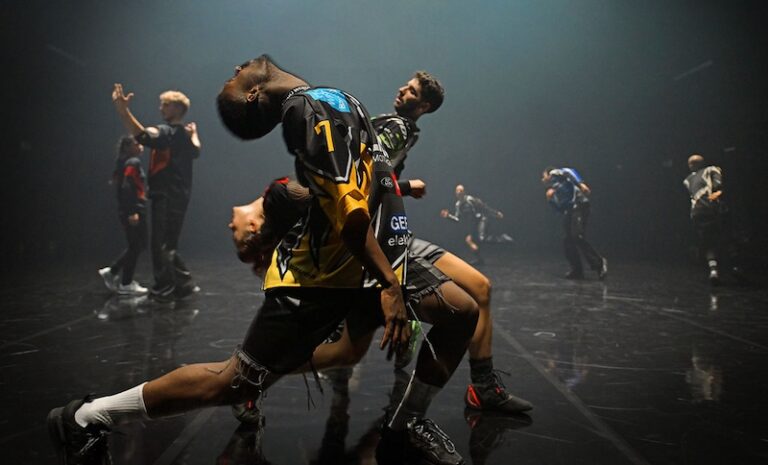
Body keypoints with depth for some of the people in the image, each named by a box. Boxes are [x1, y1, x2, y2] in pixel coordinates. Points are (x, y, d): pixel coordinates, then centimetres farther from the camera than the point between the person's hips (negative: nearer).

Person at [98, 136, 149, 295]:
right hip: (133, 210, -10)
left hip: (128, 210, 10)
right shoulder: (133, 163, -13)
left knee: (136, 245, 17)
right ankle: (126, 284, 8)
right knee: (136, 246, 0)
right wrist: (132, 212, -25)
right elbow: (127, 187, -23)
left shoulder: (126, 163, 16)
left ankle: (111, 271, 19)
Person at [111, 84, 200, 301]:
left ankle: (164, 289, 3)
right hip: (179, 197, 9)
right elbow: (196, 151, 36)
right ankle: (184, 283, 22)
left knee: (161, 245, -2)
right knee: (170, 246, 18)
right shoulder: (185, 135, 14)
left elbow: (142, 135, -35)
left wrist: (123, 110, -44)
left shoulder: (168, 132, -14)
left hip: (166, 198, -9)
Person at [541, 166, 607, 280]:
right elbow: (560, 209, 24)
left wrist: (580, 183, -26)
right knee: (568, 241, 3)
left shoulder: (554, 173, 11)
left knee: (577, 237, -19)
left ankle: (599, 262, -12)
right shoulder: (553, 189, 30)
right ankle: (577, 271, 5)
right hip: (569, 211, 9)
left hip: (579, 206, -9)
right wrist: (550, 199, 11)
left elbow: (569, 172, -10)